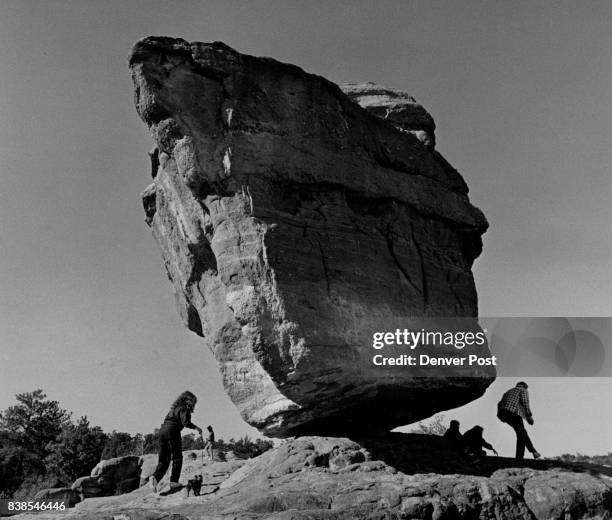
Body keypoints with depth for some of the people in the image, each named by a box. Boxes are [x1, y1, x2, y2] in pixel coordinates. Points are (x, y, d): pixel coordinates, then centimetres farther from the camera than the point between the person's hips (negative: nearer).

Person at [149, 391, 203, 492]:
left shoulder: (174, 408, 26)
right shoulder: (184, 408, -1)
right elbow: (185, 422, -15)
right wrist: (196, 427, -6)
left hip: (163, 430, 8)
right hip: (172, 431, -8)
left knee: (163, 459, 7)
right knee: (177, 457, 3)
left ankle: (155, 476, -15)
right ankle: (174, 481, -2)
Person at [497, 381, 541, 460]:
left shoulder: (508, 392, 33)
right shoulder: (523, 391, 14)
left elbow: (499, 404, 23)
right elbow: (525, 402, -6)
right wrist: (529, 416, -4)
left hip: (502, 414, 7)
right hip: (513, 414, -7)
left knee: (522, 432, 21)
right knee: (521, 435, 5)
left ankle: (533, 451, 21)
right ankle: (519, 458, 0)